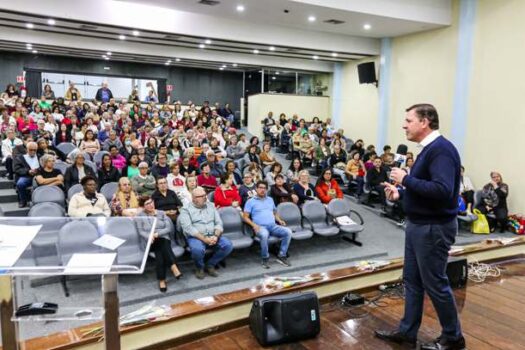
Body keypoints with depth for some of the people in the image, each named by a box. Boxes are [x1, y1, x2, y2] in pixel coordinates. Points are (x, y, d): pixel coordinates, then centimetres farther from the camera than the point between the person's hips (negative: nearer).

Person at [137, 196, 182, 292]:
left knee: (160, 253, -34)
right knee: (161, 243, -37)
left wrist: (157, 234, -13)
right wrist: (149, 237, -19)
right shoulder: (140, 216, 12)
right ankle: (173, 267, -43)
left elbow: (169, 228, 4)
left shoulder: (161, 213, 14)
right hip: (151, 242, -1)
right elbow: (141, 232, 2)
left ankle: (162, 280, -37)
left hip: (164, 239, 1)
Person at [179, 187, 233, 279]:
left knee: (228, 245, -19)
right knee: (198, 249, -37)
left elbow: (219, 223, 8)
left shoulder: (211, 206, 14)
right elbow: (188, 228, -14)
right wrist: (204, 239, -22)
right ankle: (200, 267, -1)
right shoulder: (186, 210, -1)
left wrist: (216, 236, -13)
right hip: (195, 237, -4)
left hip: (212, 236, 5)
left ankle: (210, 265, 4)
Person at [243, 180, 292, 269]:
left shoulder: (270, 199, 22)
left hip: (273, 226, 5)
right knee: (264, 234, -40)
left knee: (288, 231, -22)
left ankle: (282, 256, -10)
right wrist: (254, 225, -14)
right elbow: (245, 217, 2)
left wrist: (280, 220, 8)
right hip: (260, 227, -5)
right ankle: (265, 258, -18)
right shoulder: (250, 201, 7)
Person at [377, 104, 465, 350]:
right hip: (419, 225, 10)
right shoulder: (429, 148, 11)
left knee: (435, 283, 5)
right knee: (412, 280, 16)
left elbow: (442, 191, -31)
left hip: (434, 228, -10)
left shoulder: (441, 149, -20)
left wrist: (405, 179, -23)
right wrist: (401, 192, 3)